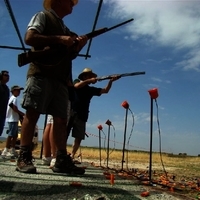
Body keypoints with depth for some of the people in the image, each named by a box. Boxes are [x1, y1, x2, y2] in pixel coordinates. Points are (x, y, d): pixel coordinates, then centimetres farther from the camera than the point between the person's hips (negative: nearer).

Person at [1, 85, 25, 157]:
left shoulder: (12, 98, 22)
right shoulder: (14, 98, -9)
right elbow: (15, 109, -17)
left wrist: (20, 114, 13)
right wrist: (22, 114, -7)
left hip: (13, 119, 10)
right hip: (13, 119, -10)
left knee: (15, 135, 11)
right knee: (10, 135, -9)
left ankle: (12, 150, 14)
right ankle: (6, 151, -7)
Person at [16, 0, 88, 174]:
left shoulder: (65, 29, 29)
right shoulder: (43, 16, 10)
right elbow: (29, 38, -6)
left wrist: (78, 47, 4)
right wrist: (59, 39, -11)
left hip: (61, 78, 7)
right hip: (41, 73, -7)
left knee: (61, 119, -1)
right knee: (32, 114, -10)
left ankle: (62, 160, 0)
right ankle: (24, 157, -6)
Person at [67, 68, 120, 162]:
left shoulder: (91, 89, 21)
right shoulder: (77, 81, 13)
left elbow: (105, 90, 13)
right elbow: (77, 86, -11)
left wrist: (111, 81, -1)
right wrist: (89, 80, -10)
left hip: (82, 116, 5)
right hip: (72, 112, -5)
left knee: (79, 138, 0)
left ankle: (72, 156, 4)